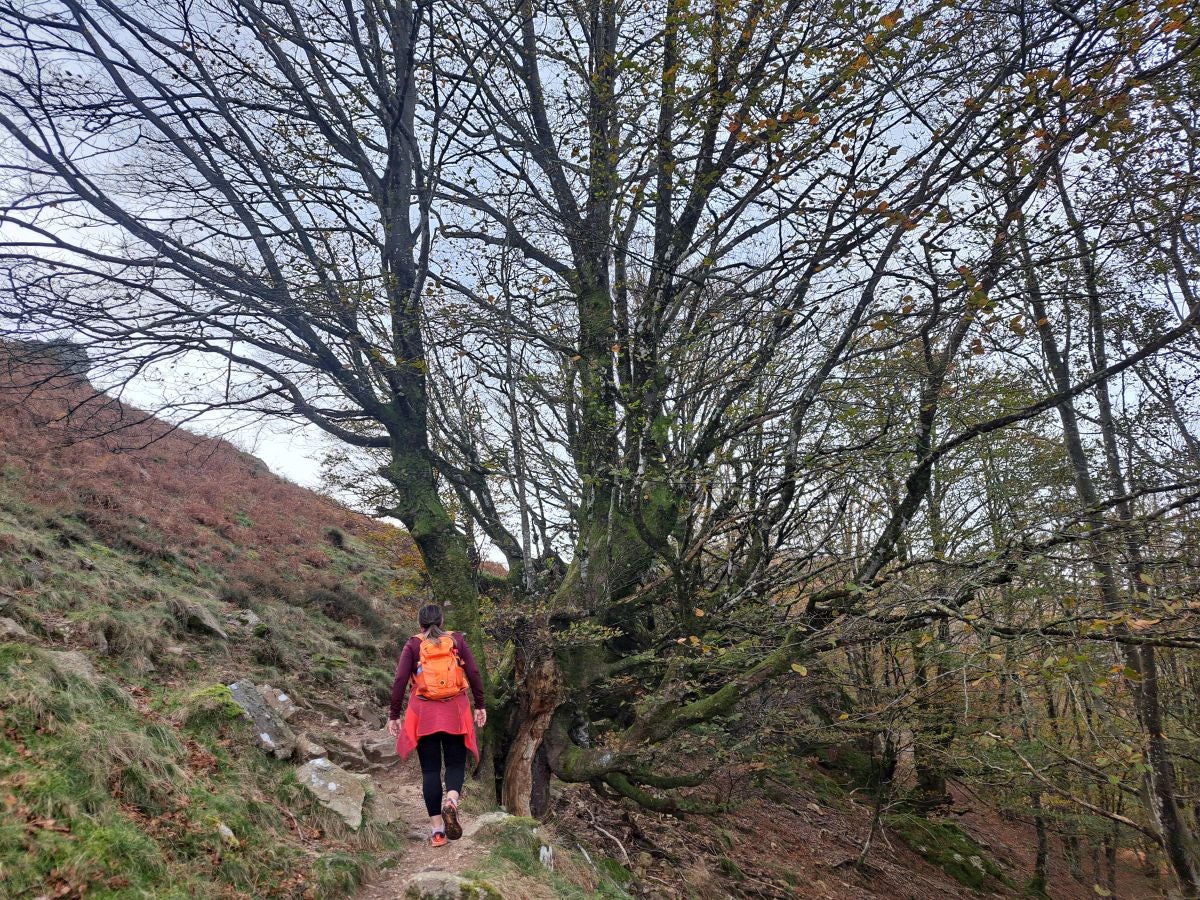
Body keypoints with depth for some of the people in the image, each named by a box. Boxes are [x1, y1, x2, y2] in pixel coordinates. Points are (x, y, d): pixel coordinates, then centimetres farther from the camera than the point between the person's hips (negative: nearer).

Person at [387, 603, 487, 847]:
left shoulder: (413, 645, 1)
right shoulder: (456, 640, 4)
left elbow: (400, 681, -5)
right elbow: (474, 674, 1)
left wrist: (394, 715, 2)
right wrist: (480, 706, 8)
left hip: (424, 713, 0)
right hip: (455, 712, 0)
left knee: (430, 769, 8)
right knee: (456, 763, 11)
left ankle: (437, 829, 7)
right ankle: (451, 800, -20)